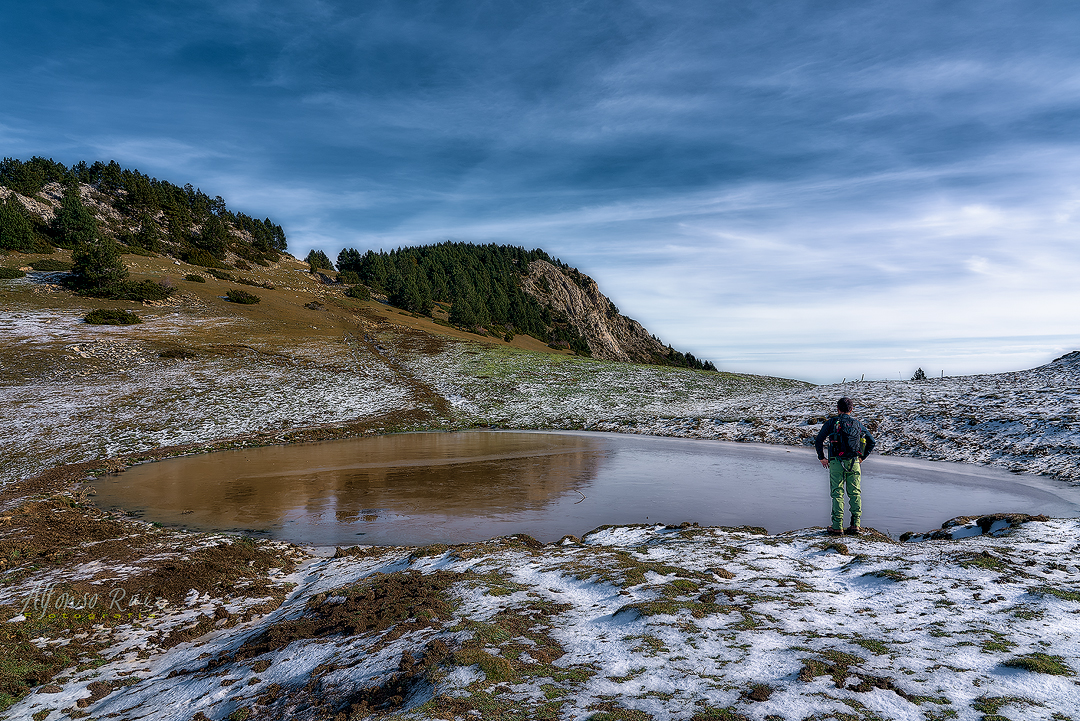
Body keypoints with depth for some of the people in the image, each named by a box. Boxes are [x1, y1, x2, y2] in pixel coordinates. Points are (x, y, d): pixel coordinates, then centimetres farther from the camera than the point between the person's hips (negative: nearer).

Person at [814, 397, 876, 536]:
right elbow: (872, 442, 13)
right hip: (854, 463, 2)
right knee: (855, 493, 9)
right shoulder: (858, 424, 9)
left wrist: (821, 458, 6)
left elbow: (818, 441, -5)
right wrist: (862, 457, 18)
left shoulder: (831, 422, 0)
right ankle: (855, 525, 6)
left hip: (836, 463, -2)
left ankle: (837, 527, -1)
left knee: (837, 494, 0)